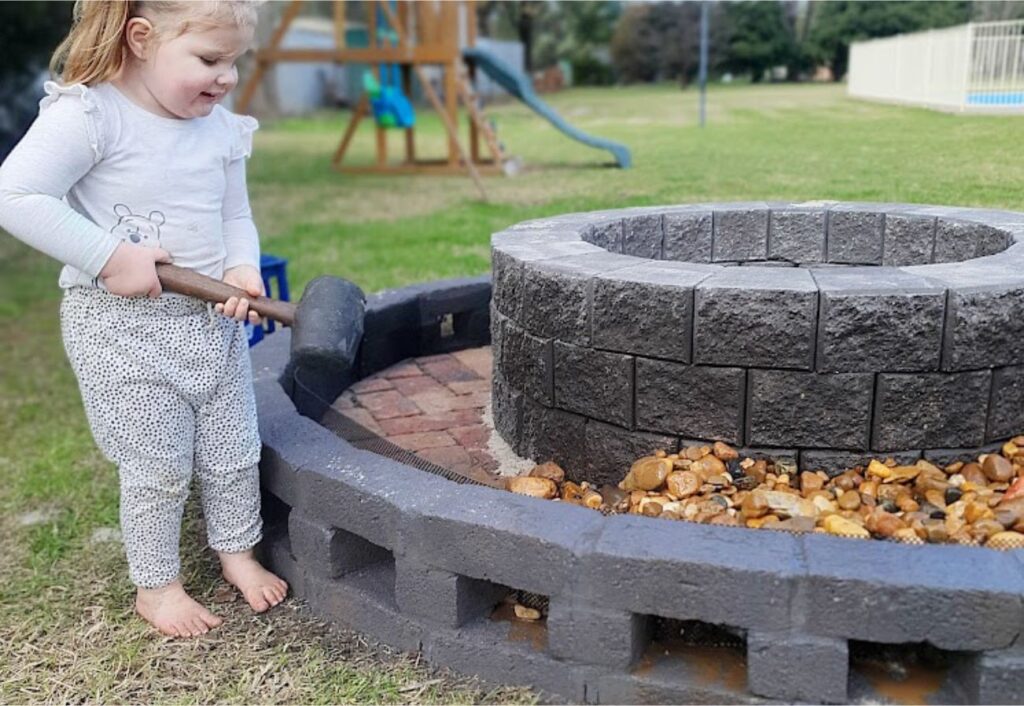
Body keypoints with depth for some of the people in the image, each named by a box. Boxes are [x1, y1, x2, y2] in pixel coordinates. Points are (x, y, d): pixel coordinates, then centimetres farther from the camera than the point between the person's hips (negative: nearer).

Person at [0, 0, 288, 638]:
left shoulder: (222, 128, 2)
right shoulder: (88, 115, -17)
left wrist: (242, 269, -9)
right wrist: (109, 257, -24)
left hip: (214, 319, 6)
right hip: (123, 327, -6)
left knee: (234, 450, 15)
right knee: (159, 466, 4)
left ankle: (238, 551, 40)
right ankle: (156, 585, 27)